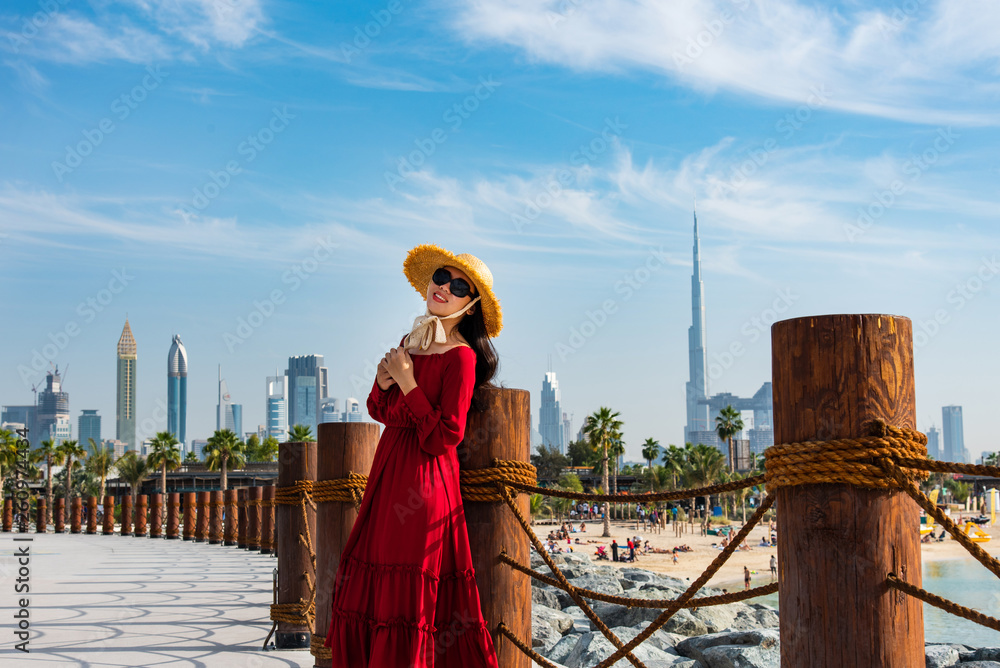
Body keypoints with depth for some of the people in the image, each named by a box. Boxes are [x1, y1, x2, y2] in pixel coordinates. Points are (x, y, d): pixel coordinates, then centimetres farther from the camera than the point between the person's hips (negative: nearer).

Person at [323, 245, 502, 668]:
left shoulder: (460, 357, -12)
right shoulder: (411, 342, 12)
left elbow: (443, 439, -17)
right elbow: (379, 411, 19)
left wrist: (408, 384, -16)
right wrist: (384, 383, -2)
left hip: (424, 483, -8)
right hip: (387, 475, 8)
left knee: (406, 601, -3)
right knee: (365, 588, 12)